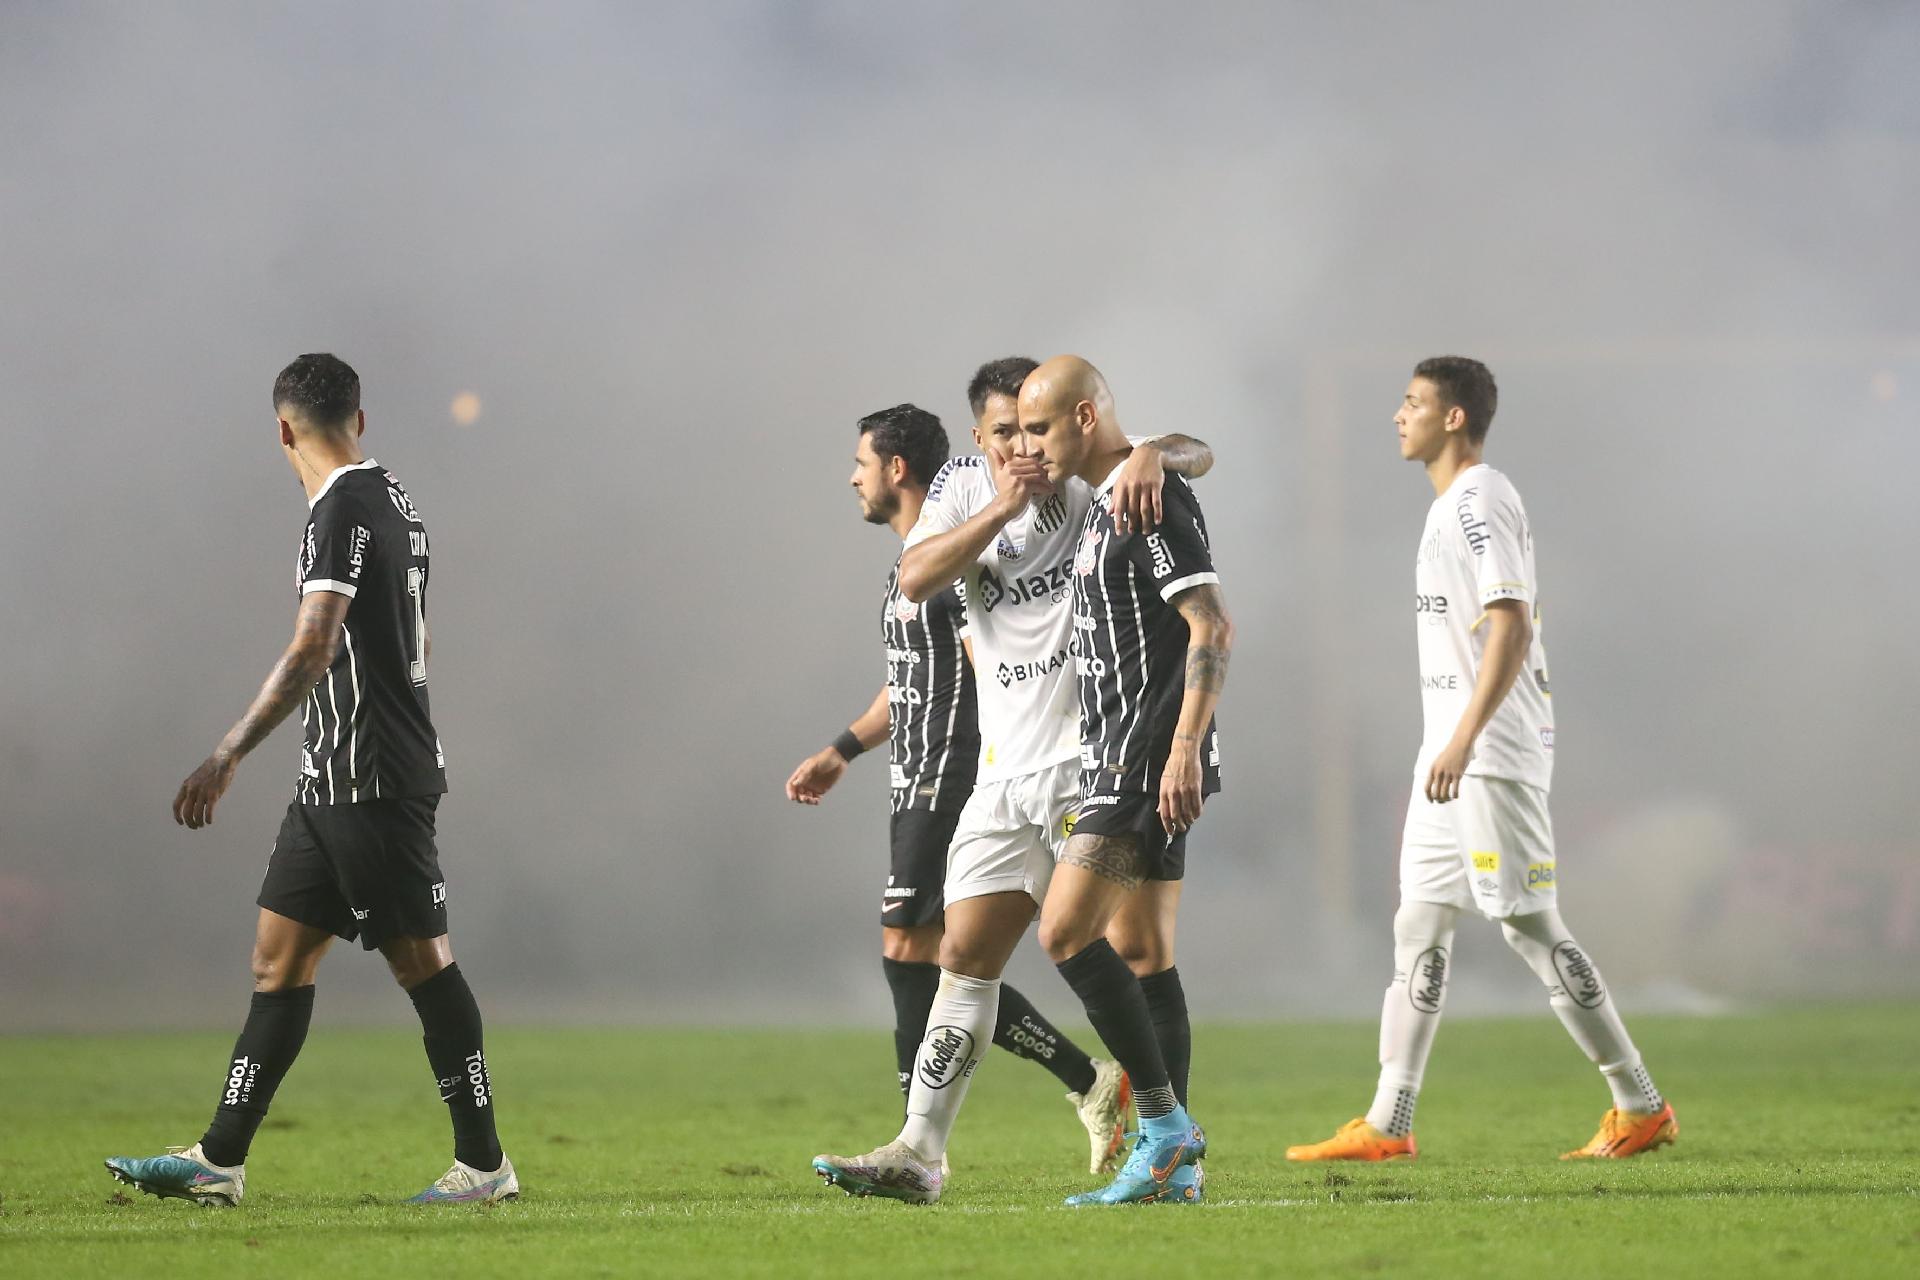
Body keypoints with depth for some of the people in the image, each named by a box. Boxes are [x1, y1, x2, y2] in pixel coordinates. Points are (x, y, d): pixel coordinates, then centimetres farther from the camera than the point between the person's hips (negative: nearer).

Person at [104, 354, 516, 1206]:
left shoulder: (342, 511, -16)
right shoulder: (393, 501, 13)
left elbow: (314, 649, -26)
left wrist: (229, 757, -29)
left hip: (374, 784, -9)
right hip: (333, 783, 9)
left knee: (421, 961, -3)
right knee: (279, 957, 8)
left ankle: (483, 1163, 3)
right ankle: (218, 1161, 8)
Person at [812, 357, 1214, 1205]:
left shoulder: (1090, 481, -3)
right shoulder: (962, 487, 6)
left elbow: (1198, 455, -14)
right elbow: (917, 579, -8)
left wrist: (1154, 454, -36)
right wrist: (1003, 506, -19)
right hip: (1009, 769, 5)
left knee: (1136, 947, -9)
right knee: (966, 954, 2)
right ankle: (920, 1151, 2)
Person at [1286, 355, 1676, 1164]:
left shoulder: (1482, 500, -13)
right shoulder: (1450, 506, 18)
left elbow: (1512, 625, -22)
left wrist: (1464, 739, -28)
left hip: (1494, 754, -10)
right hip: (1452, 755, 10)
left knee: (1530, 926, -7)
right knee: (1419, 927, 6)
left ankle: (1641, 1108, -1)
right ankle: (1388, 1126, 5)